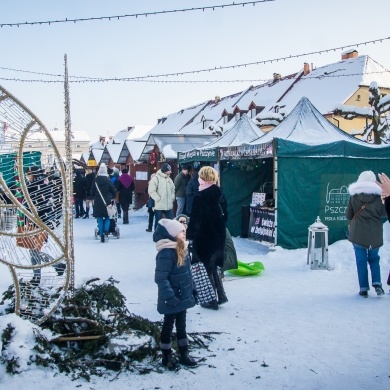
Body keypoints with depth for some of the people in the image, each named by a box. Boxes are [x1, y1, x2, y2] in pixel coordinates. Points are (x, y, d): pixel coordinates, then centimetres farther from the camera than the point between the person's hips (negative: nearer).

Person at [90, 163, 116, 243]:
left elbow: (92, 192, 0)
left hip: (98, 202, 0)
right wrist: (112, 198, 19)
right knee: (107, 218, 11)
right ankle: (106, 232, -12)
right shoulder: (108, 180, -5)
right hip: (107, 202, 0)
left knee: (100, 219, 7)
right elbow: (113, 191, 0)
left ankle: (102, 236, 5)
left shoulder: (96, 180, -5)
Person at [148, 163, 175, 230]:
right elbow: (151, 190, -17)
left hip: (169, 205, 6)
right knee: (158, 222, 4)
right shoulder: (156, 178, -10)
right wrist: (158, 199, -15)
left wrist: (172, 198, 9)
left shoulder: (169, 179, 13)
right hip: (159, 206, -6)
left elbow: (173, 189, 24)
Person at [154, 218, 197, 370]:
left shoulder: (181, 249, 4)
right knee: (168, 326, 9)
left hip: (182, 297, 8)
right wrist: (170, 297, -27)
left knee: (181, 325, 19)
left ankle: (184, 354, 32)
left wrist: (191, 290, 15)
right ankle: (167, 357, 25)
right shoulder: (166, 253, -24)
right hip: (172, 300, -8)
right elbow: (161, 278, -26)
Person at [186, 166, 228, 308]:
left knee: (206, 269, 7)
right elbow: (225, 215, 8)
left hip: (204, 239, -6)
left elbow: (195, 221, -19)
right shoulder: (219, 194, 1)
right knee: (212, 267, 22)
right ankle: (221, 295, 22)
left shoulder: (200, 197, -19)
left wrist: (189, 235, -9)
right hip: (218, 237, 7)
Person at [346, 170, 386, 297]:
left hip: (358, 233, -1)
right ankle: (377, 283, 2)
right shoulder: (378, 195, -3)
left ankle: (364, 289, 5)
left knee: (361, 261, 5)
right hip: (375, 234, 1)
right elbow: (384, 213, 7)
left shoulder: (354, 196, -4)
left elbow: (348, 215, 2)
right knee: (374, 258, 17)